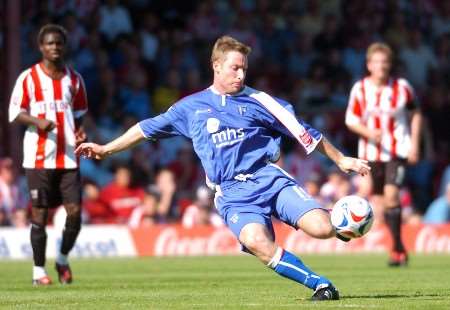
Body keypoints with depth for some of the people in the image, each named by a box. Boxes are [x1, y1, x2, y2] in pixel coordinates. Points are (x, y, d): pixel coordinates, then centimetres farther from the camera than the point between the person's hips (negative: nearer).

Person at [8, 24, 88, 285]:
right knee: (40, 213, 0)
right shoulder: (28, 78, 0)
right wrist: (37, 121, -18)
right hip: (38, 157, -3)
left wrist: (80, 132, -1)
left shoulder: (74, 79, 11)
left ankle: (63, 258, 18)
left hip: (68, 157, 3)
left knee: (75, 211, -5)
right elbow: (15, 113, 1)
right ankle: (39, 269, 9)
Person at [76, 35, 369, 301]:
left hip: (269, 179, 0)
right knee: (258, 243, -33)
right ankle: (319, 284, -23)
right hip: (233, 194, 0)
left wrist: (341, 160, 12)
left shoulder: (257, 101, 10)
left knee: (321, 229, -23)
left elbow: (303, 132, 13)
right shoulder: (191, 107, 14)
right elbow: (148, 128, 26)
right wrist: (106, 149, 29)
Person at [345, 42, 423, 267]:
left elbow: (416, 114, 9)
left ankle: (397, 249, -15)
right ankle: (400, 248, 23)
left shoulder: (402, 88, -4)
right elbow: (351, 120, 1)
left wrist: (414, 144, 0)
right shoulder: (360, 89, -2)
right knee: (381, 199, 7)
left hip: (398, 150, -3)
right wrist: (368, 132, -18)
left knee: (391, 195, -19)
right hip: (371, 152, 3)